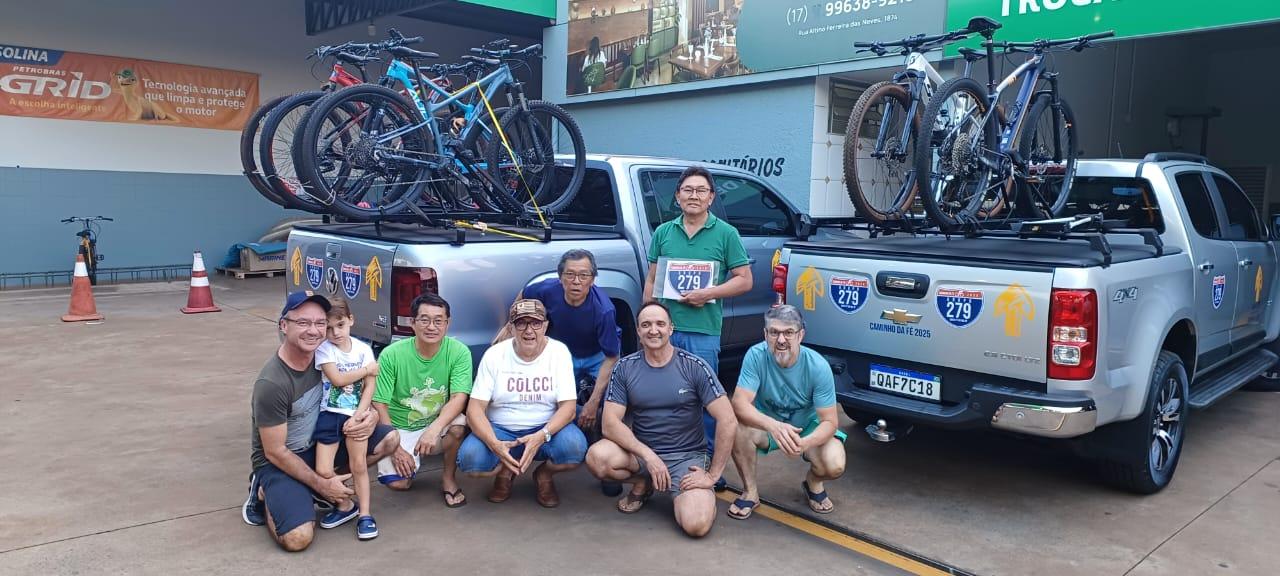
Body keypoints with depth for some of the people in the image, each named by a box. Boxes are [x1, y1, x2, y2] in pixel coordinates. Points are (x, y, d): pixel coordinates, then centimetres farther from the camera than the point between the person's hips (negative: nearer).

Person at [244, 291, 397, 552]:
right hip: (279, 461, -6)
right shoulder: (271, 384, -26)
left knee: (388, 439, -7)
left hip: (319, 442, 6)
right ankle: (266, 494, 6)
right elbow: (275, 452, -20)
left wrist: (371, 416, -18)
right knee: (298, 538, -24)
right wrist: (322, 485, -15)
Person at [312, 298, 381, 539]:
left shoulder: (364, 349, 1)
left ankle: (365, 514, 10)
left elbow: (370, 386, -3)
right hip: (330, 414, 0)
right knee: (323, 471, -5)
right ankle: (345, 505, 19)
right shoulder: (324, 349, -3)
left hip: (356, 414, 0)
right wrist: (368, 369, -5)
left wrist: (359, 416, -13)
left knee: (359, 465, -5)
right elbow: (337, 379, -13)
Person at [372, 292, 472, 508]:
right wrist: (396, 448, -17)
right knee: (397, 482, -20)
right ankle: (412, 459, 16)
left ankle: (449, 478, -5)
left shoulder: (459, 352, -15)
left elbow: (459, 398, -23)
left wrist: (434, 430, -38)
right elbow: (379, 405, -11)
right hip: (399, 429, 0)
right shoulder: (391, 355, -15)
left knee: (460, 424, -32)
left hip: (439, 425, 0)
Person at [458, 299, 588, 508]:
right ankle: (504, 473, 8)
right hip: (500, 430, 1)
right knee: (469, 457, -29)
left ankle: (545, 474, 5)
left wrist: (541, 437, -30)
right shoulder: (494, 355, -6)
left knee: (575, 447, -32)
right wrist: (494, 443, -29)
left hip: (546, 429, 0)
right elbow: (475, 407, -10)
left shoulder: (559, 352, -6)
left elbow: (568, 406, -11)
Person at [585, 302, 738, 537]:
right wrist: (648, 455, -22)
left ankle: (684, 493, 9)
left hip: (687, 456, -3)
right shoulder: (625, 368, -3)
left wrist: (713, 475, -12)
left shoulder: (695, 367, -10)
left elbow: (728, 422, -12)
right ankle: (642, 484, 4)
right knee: (597, 457, -28)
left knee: (696, 524, -27)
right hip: (641, 451, 3)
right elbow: (610, 423, -9)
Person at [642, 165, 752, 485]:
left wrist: (708, 293, -12)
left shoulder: (726, 234, 2)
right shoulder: (663, 233, 11)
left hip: (703, 331, -3)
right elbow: (651, 281, 14)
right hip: (664, 328, 3)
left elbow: (744, 280, 1)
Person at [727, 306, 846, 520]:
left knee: (834, 466, -27)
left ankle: (813, 483, 12)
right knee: (739, 429, -32)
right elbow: (740, 404, -31)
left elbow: (829, 422, -21)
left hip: (808, 426, 0)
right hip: (766, 423, 0)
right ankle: (750, 491, -6)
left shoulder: (818, 366, -23)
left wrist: (805, 443, -43)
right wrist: (773, 426, -50)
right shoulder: (756, 356, -24)